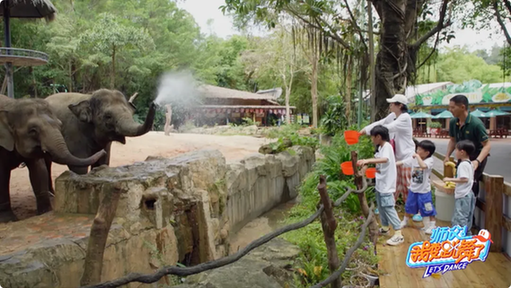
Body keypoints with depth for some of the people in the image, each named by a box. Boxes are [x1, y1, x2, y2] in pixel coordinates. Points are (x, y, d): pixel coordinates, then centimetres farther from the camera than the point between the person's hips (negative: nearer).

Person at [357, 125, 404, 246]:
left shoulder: (387, 146, -19)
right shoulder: (380, 147, 10)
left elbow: (385, 159, -39)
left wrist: (368, 161, -49)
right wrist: (366, 164, 12)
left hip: (386, 185, -10)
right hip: (380, 184, 10)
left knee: (389, 208, -9)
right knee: (381, 207, 18)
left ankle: (398, 235, -4)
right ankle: (385, 228, 33)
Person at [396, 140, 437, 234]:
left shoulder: (429, 160, -19)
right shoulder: (414, 158, -3)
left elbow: (423, 166, -40)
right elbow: (402, 162, -3)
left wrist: (418, 156, -30)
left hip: (424, 191, -5)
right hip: (413, 189, 5)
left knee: (428, 209, 3)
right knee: (409, 206, 20)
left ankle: (432, 225, 20)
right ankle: (405, 221, 39)